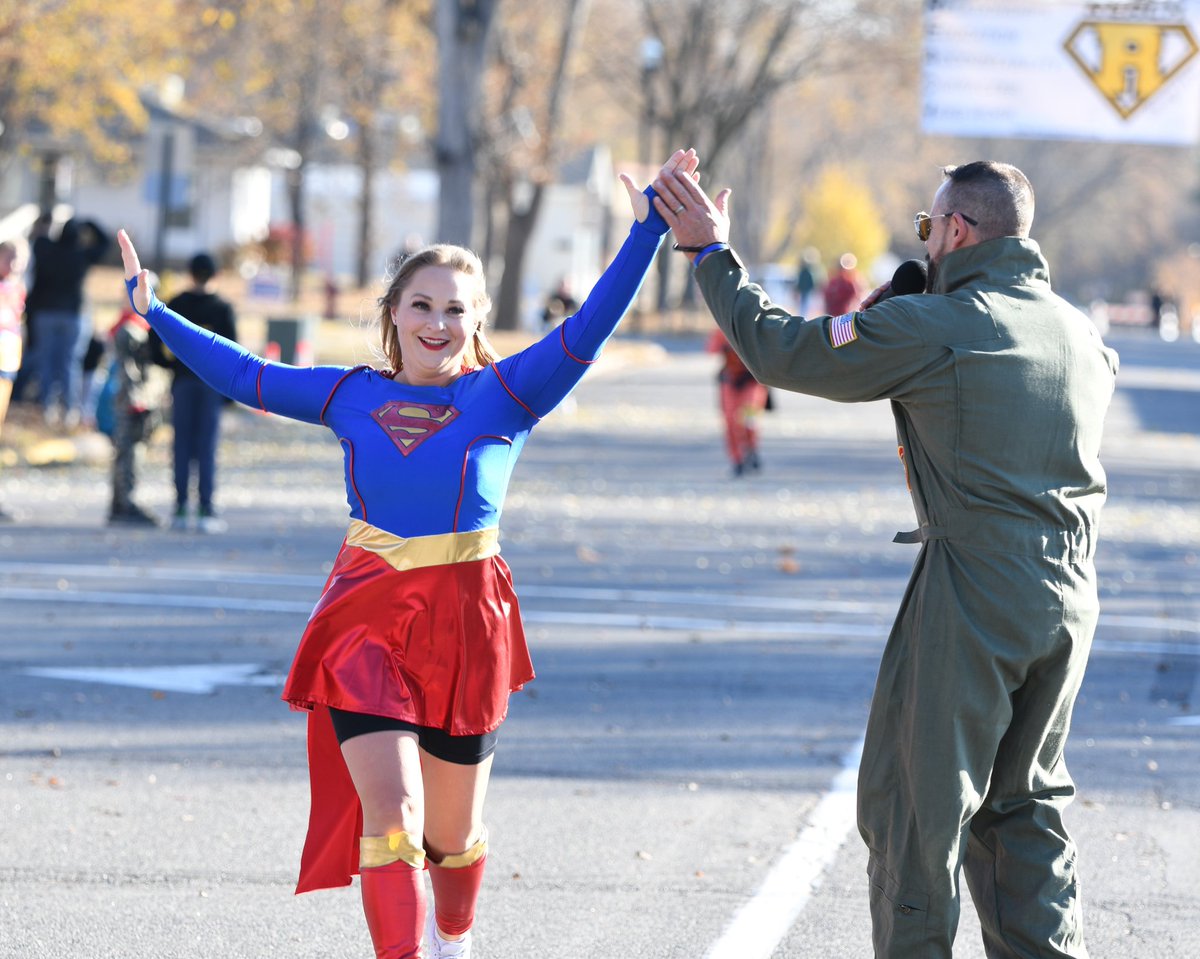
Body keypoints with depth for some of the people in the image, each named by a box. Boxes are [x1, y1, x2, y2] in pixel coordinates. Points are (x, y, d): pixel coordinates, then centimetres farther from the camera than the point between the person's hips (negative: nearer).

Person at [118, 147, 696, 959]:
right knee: (391, 812, -14)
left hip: (464, 624, -1)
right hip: (367, 622, 1)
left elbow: (588, 331, -12)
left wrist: (648, 232, -21)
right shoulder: (352, 396, 6)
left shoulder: (505, 395, -2)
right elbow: (244, 375, 17)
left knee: (452, 827, 15)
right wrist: (156, 313, 18)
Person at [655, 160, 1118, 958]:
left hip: (973, 597, -7)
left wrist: (712, 254, 7)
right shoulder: (1081, 332, 9)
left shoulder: (933, 329, -12)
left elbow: (781, 350, -6)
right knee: (1025, 805, 17)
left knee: (914, 801, 3)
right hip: (1071, 593, 7)